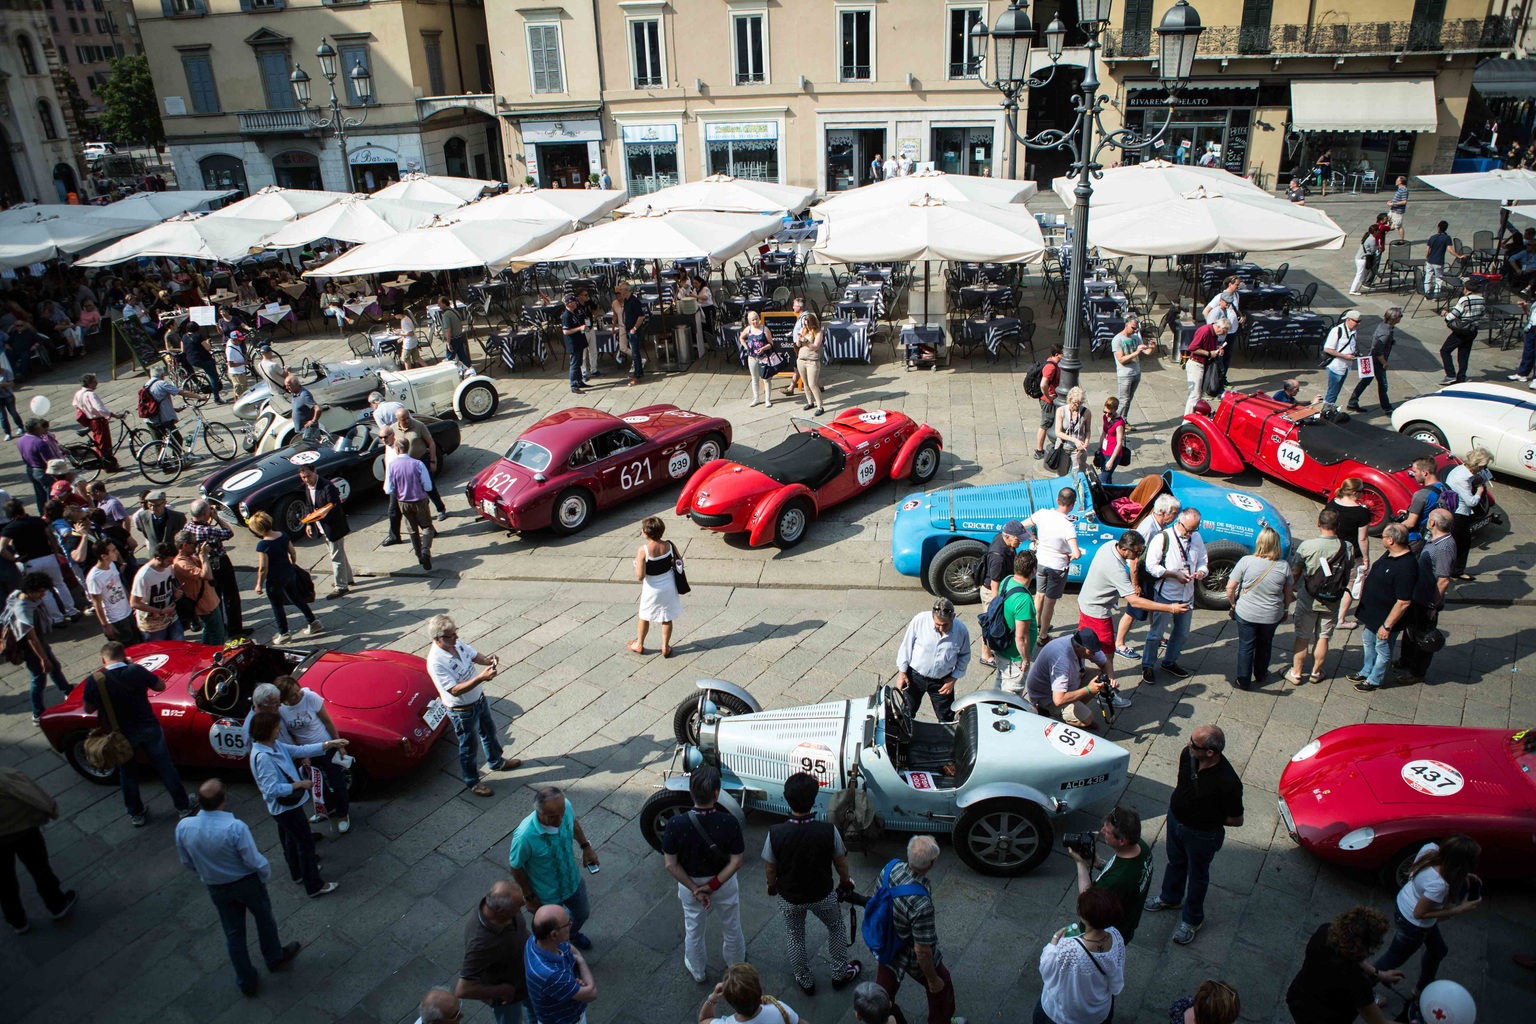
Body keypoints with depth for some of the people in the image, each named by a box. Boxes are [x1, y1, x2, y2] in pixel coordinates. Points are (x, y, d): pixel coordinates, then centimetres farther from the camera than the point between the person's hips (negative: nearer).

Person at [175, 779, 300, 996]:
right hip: (246, 882, -3)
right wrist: (266, 874, -1)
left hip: (216, 889, 3)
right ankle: (275, 958, 48)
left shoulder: (183, 827, -21)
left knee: (233, 933, 21)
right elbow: (255, 861, -23)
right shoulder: (236, 827, -35)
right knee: (264, 919, 25)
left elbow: (186, 862, -2)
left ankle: (247, 982, 36)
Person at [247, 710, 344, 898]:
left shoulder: (275, 745, -5)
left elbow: (300, 750, 0)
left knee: (291, 840, 28)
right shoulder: (262, 757, -32)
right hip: (286, 807, -10)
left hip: (286, 805, 10)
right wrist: (299, 784, -25)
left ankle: (298, 872, 48)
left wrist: (328, 744, -7)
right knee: (306, 843, 3)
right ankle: (314, 886, 15)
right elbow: (271, 789, -33)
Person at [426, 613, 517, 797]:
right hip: (462, 711, -8)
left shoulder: (457, 643, -11)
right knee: (468, 747, 15)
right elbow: (454, 690, -35)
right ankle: (472, 782, 38)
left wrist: (488, 660, -17)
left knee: (490, 732, 28)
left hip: (479, 699, 8)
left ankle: (496, 762, 55)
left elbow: (474, 656, 5)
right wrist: (481, 677, -44)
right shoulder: (436, 662, -34)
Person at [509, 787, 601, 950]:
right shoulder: (524, 836, -42)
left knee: (582, 913, 33)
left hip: (573, 880, 5)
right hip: (547, 896, -5)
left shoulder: (565, 806, -28)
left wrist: (586, 846, 2)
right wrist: (529, 897, -11)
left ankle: (571, 934, 66)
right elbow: (516, 867, -22)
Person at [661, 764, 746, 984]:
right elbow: (736, 863, -22)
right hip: (725, 883, 0)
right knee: (731, 928, 28)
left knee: (693, 929, 28)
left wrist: (695, 889, -13)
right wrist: (713, 886, -14)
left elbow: (671, 865, -20)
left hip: (689, 884, 0)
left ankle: (697, 970, 51)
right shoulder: (729, 822, -30)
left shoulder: (676, 824, -29)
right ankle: (737, 965, 53)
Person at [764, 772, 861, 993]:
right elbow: (841, 862, -11)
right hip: (822, 895, 0)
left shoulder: (775, 833, -29)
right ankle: (840, 973, 46)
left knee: (795, 938, 27)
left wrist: (772, 886, 10)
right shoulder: (828, 831, -29)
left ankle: (805, 981, 45)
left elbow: (770, 869, -13)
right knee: (836, 928, 30)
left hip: (789, 897, 0)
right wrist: (845, 881, 12)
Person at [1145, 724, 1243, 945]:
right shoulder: (1187, 754, -21)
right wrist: (1175, 810, 10)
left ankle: (1192, 919, 47)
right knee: (1175, 863, 30)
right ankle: (1170, 898, 59)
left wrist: (1208, 818, -10)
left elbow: (1236, 820, -19)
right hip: (1176, 819, 5)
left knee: (1197, 876, 22)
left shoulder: (1228, 782, -37)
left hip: (1201, 835, -5)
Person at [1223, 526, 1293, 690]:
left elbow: (1230, 587, -14)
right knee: (1264, 645, 24)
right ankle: (1260, 675, 43)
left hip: (1246, 614, -2)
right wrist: (1284, 611, 17)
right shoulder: (1284, 566, -12)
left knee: (1246, 647, 14)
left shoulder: (1246, 561, -19)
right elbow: (1289, 593, 1)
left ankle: (1243, 681, 23)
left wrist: (1232, 603, 4)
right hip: (1272, 616, 2)